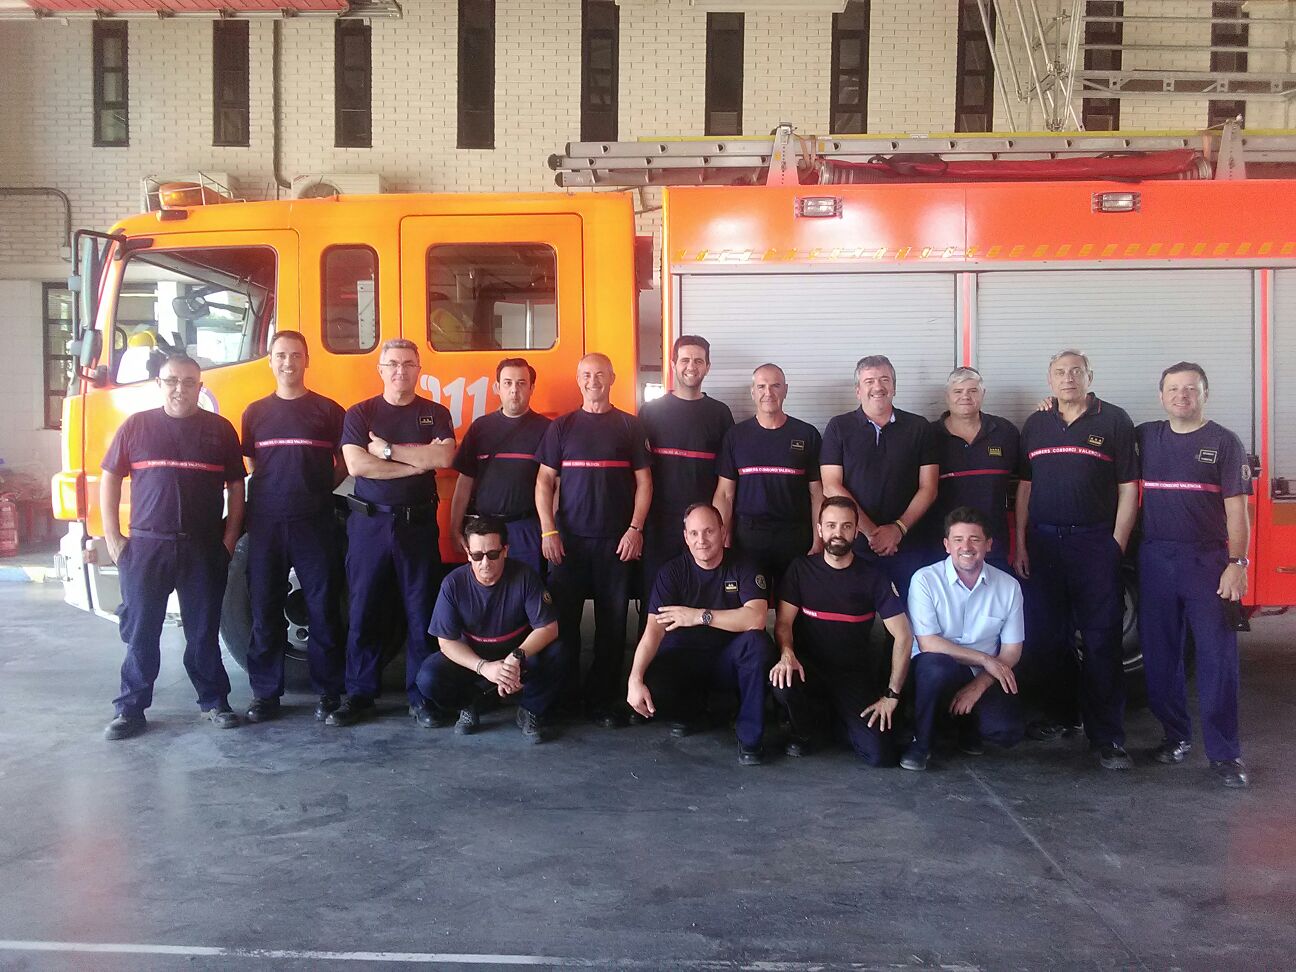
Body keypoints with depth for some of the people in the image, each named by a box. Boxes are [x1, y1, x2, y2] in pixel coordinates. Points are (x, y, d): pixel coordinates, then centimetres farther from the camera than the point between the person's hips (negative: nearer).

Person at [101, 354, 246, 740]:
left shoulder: (220, 429, 5)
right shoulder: (136, 426, 5)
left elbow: (236, 486, 8)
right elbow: (110, 480, 7)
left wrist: (229, 539, 2)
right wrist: (112, 538, 1)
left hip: (204, 549, 0)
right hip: (145, 547, 0)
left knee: (204, 632, 7)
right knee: (140, 632, 4)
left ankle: (214, 702, 18)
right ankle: (130, 709, 13)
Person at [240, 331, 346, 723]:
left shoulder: (328, 411, 5)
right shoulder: (255, 413, 12)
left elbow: (343, 466, 9)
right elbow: (252, 467, 17)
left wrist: (316, 490, 1)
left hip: (315, 524, -2)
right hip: (266, 524, 2)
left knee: (323, 609, 1)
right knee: (265, 612, 6)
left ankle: (329, 691, 10)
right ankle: (265, 693, 16)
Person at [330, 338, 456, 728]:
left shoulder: (435, 414, 7)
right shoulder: (360, 414, 5)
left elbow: (444, 457, -11)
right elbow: (356, 465, -10)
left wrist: (387, 449, -11)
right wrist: (416, 464, -10)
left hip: (418, 524, 0)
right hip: (369, 524, 0)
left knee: (422, 613, 3)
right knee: (364, 612, 4)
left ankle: (421, 697, 12)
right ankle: (358, 695, 14)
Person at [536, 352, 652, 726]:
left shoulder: (629, 426, 6)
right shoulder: (561, 427, 8)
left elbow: (643, 481, 5)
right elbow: (545, 481, 6)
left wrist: (635, 529, -5)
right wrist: (548, 531, -4)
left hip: (616, 541, 0)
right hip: (568, 540, 1)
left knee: (613, 622, 1)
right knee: (563, 619, 1)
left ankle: (603, 701, 10)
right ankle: (560, 696, 13)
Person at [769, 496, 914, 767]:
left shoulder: (873, 576, -2)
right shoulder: (801, 569, 1)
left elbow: (903, 636, -4)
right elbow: (784, 622, -4)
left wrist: (892, 695, -9)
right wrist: (787, 654, -27)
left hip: (855, 673, 0)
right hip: (809, 666, 0)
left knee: (881, 755, -18)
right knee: (781, 682, -36)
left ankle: (839, 718, 18)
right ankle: (808, 730, 1)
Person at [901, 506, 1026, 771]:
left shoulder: (1008, 586, -2)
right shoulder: (925, 580, -11)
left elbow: (1011, 651, 2)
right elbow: (927, 643, -15)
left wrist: (978, 686, -13)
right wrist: (985, 659, -15)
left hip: (984, 678, 3)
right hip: (937, 672, -3)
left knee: (1009, 730, -25)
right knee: (935, 664, -38)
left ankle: (968, 726, 14)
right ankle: (920, 743, -12)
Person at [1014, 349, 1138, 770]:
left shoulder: (1114, 420, 2)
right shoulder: (1036, 425, 13)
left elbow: (1128, 488, 0)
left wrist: (1117, 544, -7)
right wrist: (1020, 545, 7)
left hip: (1095, 542, -4)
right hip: (1043, 542, 4)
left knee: (1102, 640, -3)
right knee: (1045, 637, 8)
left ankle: (1106, 736, 2)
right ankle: (1059, 715, 25)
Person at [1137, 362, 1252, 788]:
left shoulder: (1224, 442, 2)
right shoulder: (1145, 437, 10)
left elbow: (1236, 509, -2)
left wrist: (1237, 564, -11)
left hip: (1208, 561, -3)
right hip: (1155, 560, 3)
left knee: (1218, 657, -4)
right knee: (1159, 654, 8)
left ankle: (1224, 752, 2)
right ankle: (1176, 736, 22)